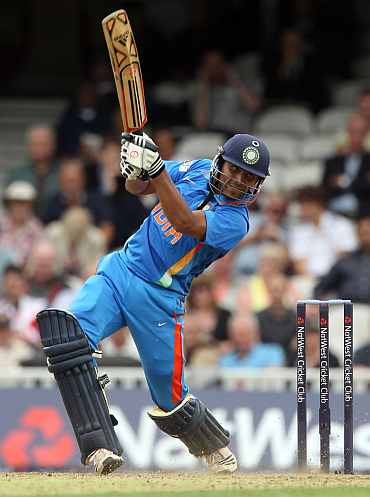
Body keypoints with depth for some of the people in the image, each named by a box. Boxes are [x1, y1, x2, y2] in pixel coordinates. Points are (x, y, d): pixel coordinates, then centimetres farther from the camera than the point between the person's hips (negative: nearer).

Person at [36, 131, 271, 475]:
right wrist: (136, 167, -12)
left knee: (171, 402, 1)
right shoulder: (195, 170, 6)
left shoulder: (235, 221, -11)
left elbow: (186, 224, -28)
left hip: (158, 300, -4)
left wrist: (155, 168, -35)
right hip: (119, 270, 4)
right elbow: (137, 186, 12)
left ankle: (215, 447, 36)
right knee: (67, 334, -25)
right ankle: (100, 447, -31)